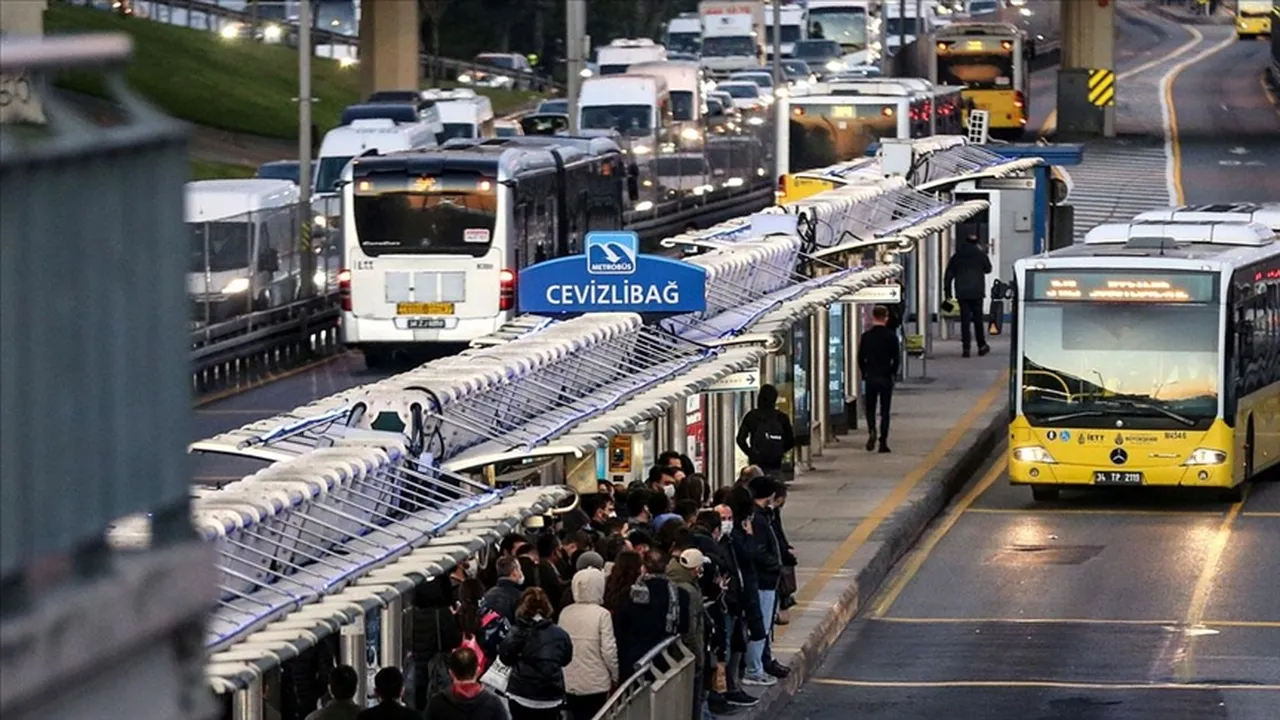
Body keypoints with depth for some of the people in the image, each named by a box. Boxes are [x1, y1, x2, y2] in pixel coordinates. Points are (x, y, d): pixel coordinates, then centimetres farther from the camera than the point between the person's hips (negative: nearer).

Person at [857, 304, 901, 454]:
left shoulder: (866, 336, -3)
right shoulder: (891, 336, -8)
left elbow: (860, 358, 0)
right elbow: (896, 358, -6)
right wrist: (892, 373, 10)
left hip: (870, 377, 1)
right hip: (885, 378, -1)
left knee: (870, 408, 15)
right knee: (885, 410, 5)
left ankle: (872, 431, -11)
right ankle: (883, 442, 2)